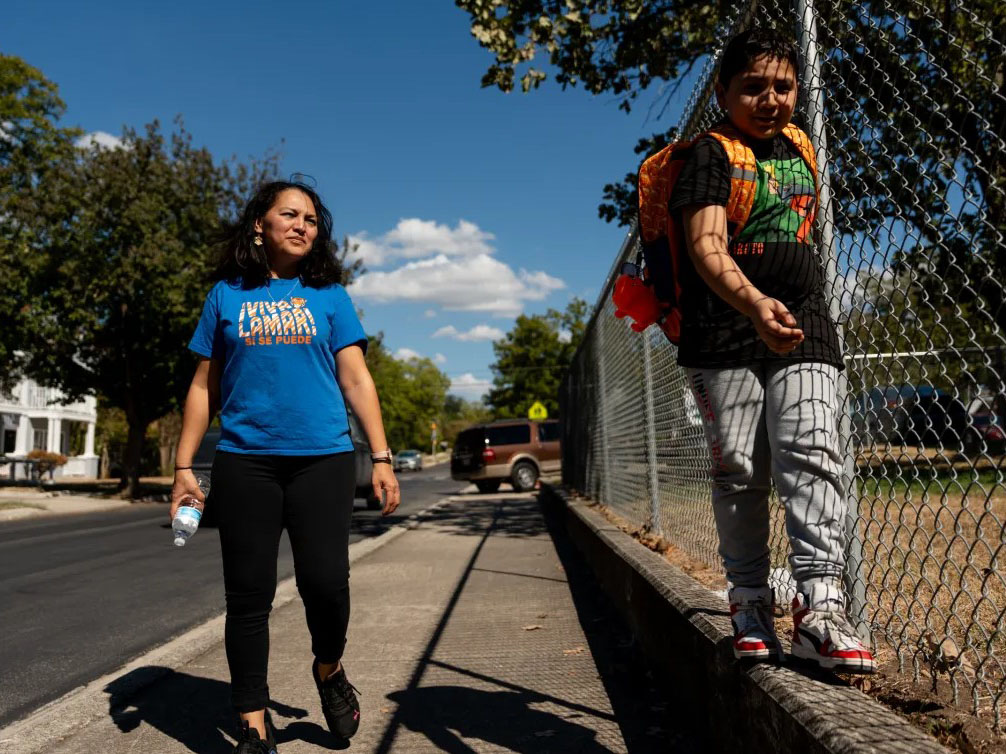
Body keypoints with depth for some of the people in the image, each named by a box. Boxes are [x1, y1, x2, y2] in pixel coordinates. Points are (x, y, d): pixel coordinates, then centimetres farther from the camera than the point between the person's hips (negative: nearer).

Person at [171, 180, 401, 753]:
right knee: (249, 596, 5)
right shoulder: (227, 294, 11)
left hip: (322, 459, -1)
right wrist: (184, 466, 6)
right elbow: (204, 385, 12)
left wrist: (382, 457, -4)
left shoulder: (328, 295, 9)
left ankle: (329, 670, 24)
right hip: (244, 462, 1)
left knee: (325, 581, -9)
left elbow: (356, 378, 4)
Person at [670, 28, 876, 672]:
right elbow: (706, 246, -18)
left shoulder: (801, 147, 17)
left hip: (802, 325, 4)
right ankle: (751, 605, 14)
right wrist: (754, 304, -35)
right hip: (726, 330, -4)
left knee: (812, 454, -10)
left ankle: (820, 607, -8)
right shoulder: (711, 154, -2)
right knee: (739, 472, 0)